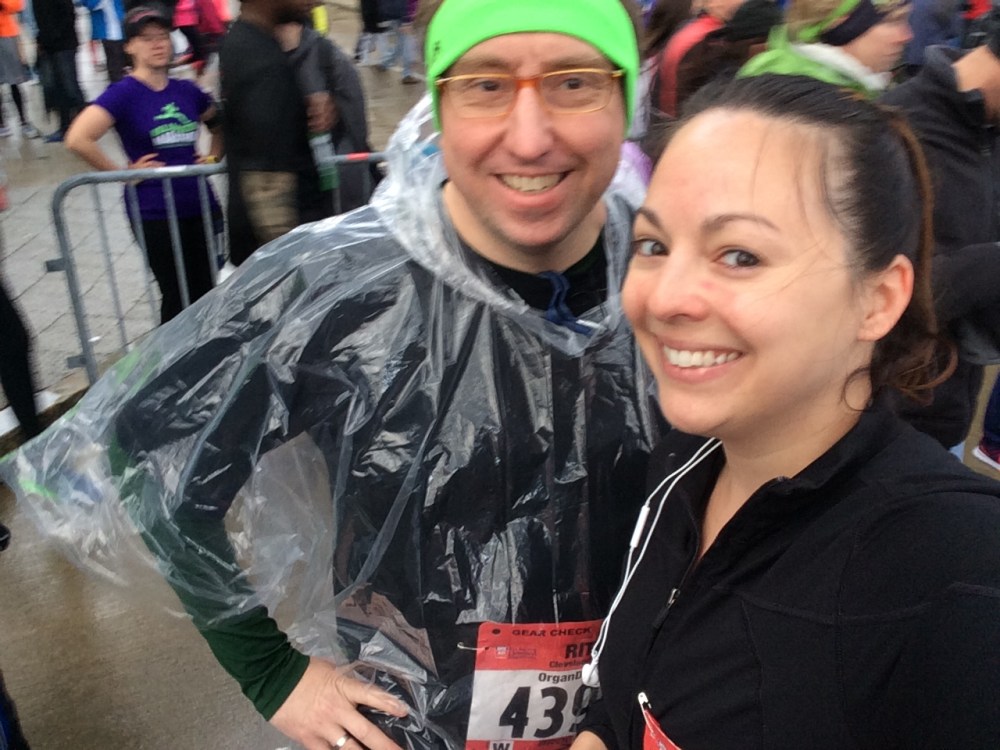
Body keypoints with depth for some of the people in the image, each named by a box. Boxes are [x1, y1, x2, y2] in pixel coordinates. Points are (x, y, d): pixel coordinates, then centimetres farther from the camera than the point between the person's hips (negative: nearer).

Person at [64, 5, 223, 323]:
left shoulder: (187, 91, 8)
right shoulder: (124, 93, -7)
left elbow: (220, 125, 27)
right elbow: (78, 140, -19)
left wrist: (212, 157, 11)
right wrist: (123, 172, -13)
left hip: (200, 205, 5)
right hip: (154, 211, -5)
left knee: (207, 292, 8)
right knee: (178, 296, 1)